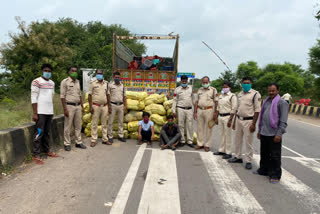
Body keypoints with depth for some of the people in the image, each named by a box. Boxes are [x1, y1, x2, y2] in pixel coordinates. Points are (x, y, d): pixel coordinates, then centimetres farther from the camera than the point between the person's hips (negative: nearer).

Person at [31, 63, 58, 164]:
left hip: (49, 111, 7)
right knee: (39, 132, -5)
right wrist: (35, 113, -14)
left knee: (47, 132, 13)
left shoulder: (52, 83, 14)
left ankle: (46, 150, 23)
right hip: (40, 112, -6)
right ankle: (36, 155, 2)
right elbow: (34, 98, -10)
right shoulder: (36, 81, -6)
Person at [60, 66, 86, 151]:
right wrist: (65, 109, -15)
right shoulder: (65, 82, -5)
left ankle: (78, 142, 20)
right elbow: (62, 96, -9)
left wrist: (82, 106, 14)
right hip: (69, 106, -6)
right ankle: (67, 144, 10)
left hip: (78, 106, 6)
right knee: (68, 126, 0)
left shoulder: (78, 82, 14)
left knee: (78, 125, 10)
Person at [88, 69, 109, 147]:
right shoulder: (93, 83, 0)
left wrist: (108, 106, 8)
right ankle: (93, 140, 8)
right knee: (94, 124, 1)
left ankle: (105, 139, 17)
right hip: (96, 106, -3)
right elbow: (89, 95, -2)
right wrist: (90, 106, -10)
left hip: (104, 106, 3)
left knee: (104, 123, 9)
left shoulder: (106, 83, 10)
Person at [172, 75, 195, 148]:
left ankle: (190, 141, 11)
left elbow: (193, 99, 14)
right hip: (180, 109, -2)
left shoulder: (191, 88, 10)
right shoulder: (177, 89, 2)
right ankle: (182, 140, 14)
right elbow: (175, 100, 2)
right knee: (181, 125, 2)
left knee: (190, 125, 2)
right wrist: (174, 111, -3)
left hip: (189, 109, 2)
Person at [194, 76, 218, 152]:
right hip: (199, 110, 4)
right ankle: (200, 144, 18)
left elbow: (216, 102, -2)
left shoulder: (213, 90, 1)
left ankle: (207, 145, 11)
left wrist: (215, 112, -9)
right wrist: (195, 112, 7)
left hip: (208, 110, -4)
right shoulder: (199, 90, 12)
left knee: (208, 128, 2)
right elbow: (196, 101, 12)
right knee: (200, 128, 8)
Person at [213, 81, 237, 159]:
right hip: (220, 116, 7)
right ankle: (221, 150, 24)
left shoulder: (232, 96, -8)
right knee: (222, 134, 13)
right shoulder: (221, 95, 13)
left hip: (227, 117, -7)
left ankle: (228, 153, 9)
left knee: (228, 135, -1)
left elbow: (234, 109, -13)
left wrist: (230, 120, -17)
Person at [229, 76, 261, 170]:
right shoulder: (240, 94, 12)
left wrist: (253, 124, -17)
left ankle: (248, 161, 13)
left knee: (248, 142, 1)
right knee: (238, 140, 15)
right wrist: (235, 121, 16)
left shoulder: (255, 94, -8)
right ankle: (238, 157, 30)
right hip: (239, 119, 7)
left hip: (248, 121, -6)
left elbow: (257, 110, -12)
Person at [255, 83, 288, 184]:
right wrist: (260, 130, 20)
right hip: (264, 133, 7)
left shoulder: (282, 103, -7)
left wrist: (279, 134, -17)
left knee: (275, 156, 3)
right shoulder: (266, 102, 14)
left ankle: (275, 175, 15)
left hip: (274, 134, -7)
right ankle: (263, 170, 32)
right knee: (264, 154, 17)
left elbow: (283, 121, -12)